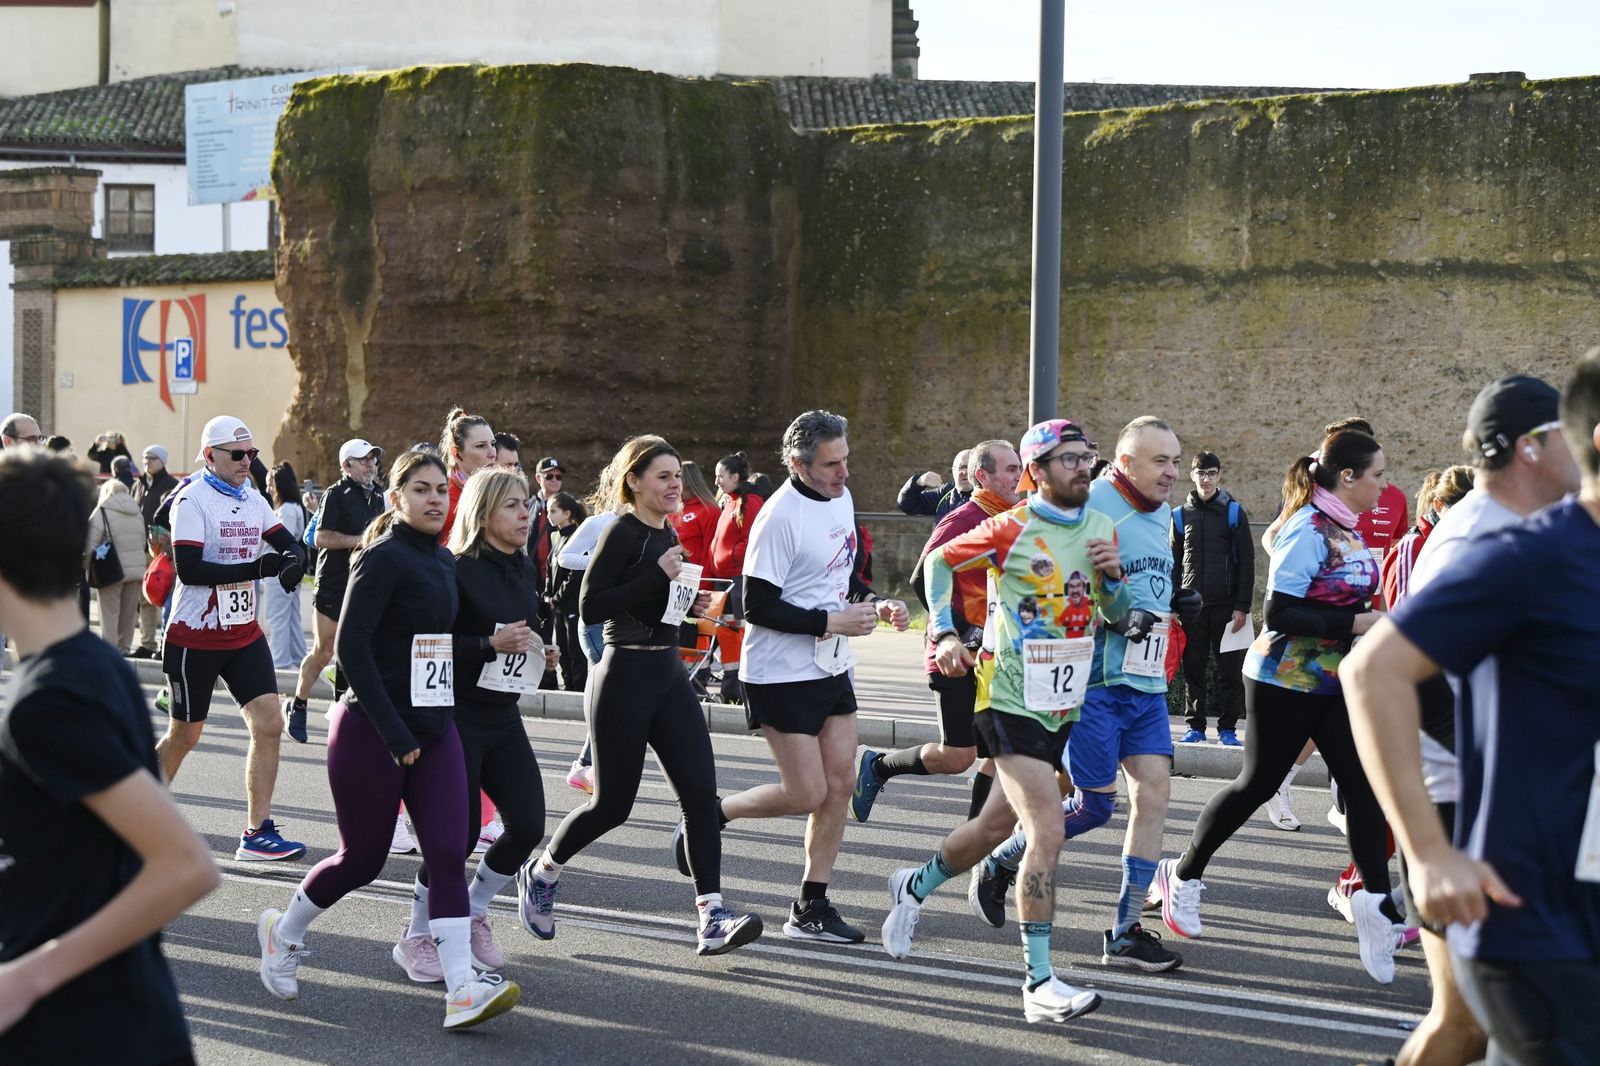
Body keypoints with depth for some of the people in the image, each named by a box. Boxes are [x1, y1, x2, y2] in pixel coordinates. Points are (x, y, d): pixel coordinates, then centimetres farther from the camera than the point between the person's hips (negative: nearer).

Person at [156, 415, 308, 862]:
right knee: (184, 735, 6)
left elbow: (288, 543, 10)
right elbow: (189, 569, -23)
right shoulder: (192, 500, -14)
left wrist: (292, 559, -15)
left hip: (244, 633, 6)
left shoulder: (252, 499, 7)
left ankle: (258, 833, -3)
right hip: (195, 637, -6)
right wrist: (257, 567, -27)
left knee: (269, 724, -6)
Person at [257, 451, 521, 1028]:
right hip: (371, 730, -7)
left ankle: (464, 989, -12)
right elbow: (352, 646, -18)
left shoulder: (444, 561, 12)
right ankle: (282, 932, 32)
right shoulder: (384, 558, -12)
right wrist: (394, 735, -19)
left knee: (448, 853, -7)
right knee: (363, 859, 5)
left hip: (434, 728, 7)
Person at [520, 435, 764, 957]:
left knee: (701, 793, -6)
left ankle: (712, 916, -9)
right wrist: (658, 576, -23)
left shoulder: (667, 535, 13)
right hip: (624, 679, -7)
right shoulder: (622, 533, -12)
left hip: (669, 677, 8)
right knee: (612, 804, 1)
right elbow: (590, 607, -20)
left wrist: (690, 598, 7)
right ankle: (540, 874, 27)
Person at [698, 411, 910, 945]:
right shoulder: (780, 517, -20)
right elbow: (757, 606, -20)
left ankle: (811, 909, 13)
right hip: (781, 675, -8)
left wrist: (873, 605, 3)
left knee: (841, 782, 4)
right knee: (806, 794, -7)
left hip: (832, 668, 8)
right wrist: (832, 622, -21)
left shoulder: (841, 498, 7)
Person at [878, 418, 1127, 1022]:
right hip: (1012, 699, -7)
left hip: (1063, 703, 7)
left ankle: (915, 887, 47)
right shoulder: (1012, 529, -10)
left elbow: (1119, 615, 13)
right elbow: (940, 560, 3)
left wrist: (1112, 575, -7)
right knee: (1047, 831, -18)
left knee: (997, 824, 19)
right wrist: (944, 632, -7)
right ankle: (1039, 984, -17)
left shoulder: (1101, 528, 7)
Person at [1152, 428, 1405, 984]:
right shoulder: (1309, 531, -19)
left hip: (1335, 683, 8)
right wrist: (1357, 623, -25)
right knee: (1257, 782, 4)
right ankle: (1183, 874, 22)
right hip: (1285, 681, -8)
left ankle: (1376, 905, -5)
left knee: (1364, 786, -2)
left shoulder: (1344, 532, 9)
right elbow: (1280, 612, -25)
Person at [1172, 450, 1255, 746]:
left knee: (1230, 669, 0)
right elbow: (1174, 564, 12)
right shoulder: (1180, 515, 8)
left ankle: (1227, 729, 6)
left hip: (1226, 606, -2)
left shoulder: (1234, 512, 2)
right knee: (1193, 668, 4)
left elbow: (1246, 562, 1)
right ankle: (1196, 726, 13)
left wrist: (1242, 607, -6)